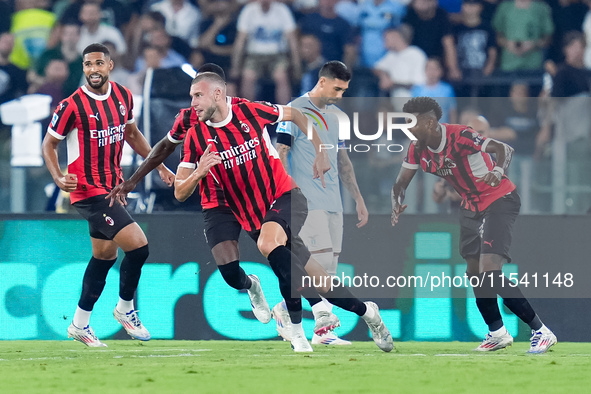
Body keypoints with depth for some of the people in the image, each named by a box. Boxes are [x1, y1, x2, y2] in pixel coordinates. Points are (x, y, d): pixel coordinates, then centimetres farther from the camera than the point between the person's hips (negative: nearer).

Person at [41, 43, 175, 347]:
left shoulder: (123, 96, 4)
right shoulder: (72, 105, -15)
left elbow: (132, 134, 20)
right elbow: (49, 144, -6)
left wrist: (159, 166, 17)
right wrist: (58, 177, -22)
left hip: (113, 187, 8)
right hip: (89, 191, -8)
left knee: (105, 256, 16)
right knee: (138, 245, -16)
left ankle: (80, 324, 29)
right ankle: (125, 309, 7)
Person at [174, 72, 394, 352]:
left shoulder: (251, 111, -7)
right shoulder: (196, 137, -3)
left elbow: (297, 115, 11)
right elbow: (180, 193, -2)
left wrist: (320, 153, 7)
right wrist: (198, 173, -22)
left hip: (285, 197, -3)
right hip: (253, 220, 3)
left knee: (268, 242, -34)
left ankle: (297, 330, -23)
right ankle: (365, 311, 23)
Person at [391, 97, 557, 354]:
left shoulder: (459, 136, -26)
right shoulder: (418, 149, -3)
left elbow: (504, 149, -31)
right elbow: (401, 183, 6)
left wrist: (498, 171, -52)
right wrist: (397, 204, -16)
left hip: (499, 200, -9)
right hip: (471, 205, 9)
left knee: (490, 271, -21)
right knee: (475, 272, 13)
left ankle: (541, 332, -16)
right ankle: (497, 333, 31)